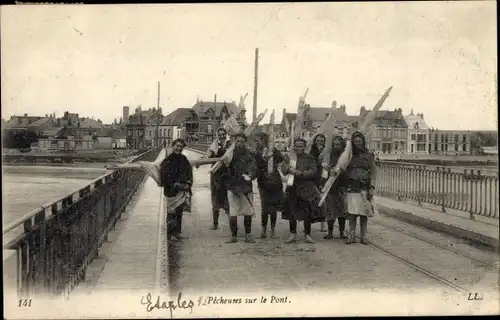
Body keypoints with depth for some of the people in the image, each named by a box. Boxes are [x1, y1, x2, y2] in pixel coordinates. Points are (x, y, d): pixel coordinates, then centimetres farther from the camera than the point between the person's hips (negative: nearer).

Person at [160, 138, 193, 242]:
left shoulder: (184, 160, 12)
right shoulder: (167, 161, -6)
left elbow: (189, 173, 15)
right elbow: (163, 176, -10)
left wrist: (188, 183, -2)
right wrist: (175, 185, -15)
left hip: (183, 189, 6)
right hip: (171, 191, -6)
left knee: (179, 212, 11)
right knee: (171, 212, -7)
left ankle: (177, 232, 20)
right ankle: (170, 233, 1)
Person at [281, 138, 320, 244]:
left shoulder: (310, 158, 3)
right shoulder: (289, 157, 9)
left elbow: (313, 171, -9)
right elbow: (283, 168, -3)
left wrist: (300, 173, -19)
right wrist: (290, 169, -24)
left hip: (306, 190, -2)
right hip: (292, 189, 2)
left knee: (307, 213, 2)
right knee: (292, 212, 6)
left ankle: (307, 235, 14)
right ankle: (293, 234, 17)